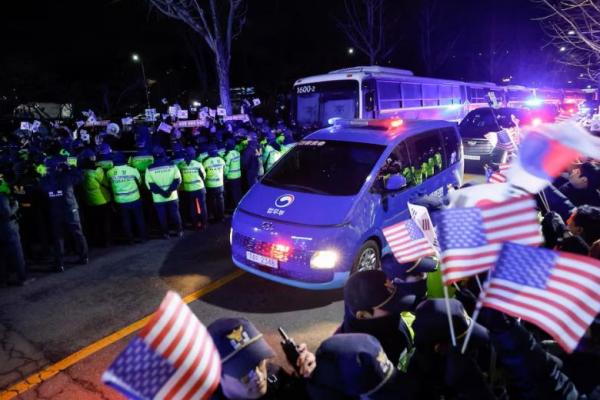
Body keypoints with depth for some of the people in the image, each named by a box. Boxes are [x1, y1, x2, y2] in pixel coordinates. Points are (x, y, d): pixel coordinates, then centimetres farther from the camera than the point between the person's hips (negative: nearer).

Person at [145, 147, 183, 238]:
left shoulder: (150, 169, -5)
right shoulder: (172, 165, -3)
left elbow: (150, 184, -9)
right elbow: (177, 180, -8)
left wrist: (161, 192, -12)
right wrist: (169, 191, -13)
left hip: (158, 198, -1)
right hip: (172, 197, 1)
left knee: (162, 217, 12)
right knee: (175, 214, 14)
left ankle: (165, 233, 20)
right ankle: (179, 231, 23)